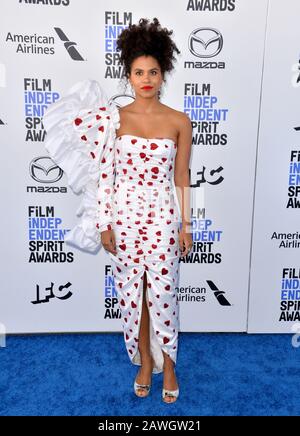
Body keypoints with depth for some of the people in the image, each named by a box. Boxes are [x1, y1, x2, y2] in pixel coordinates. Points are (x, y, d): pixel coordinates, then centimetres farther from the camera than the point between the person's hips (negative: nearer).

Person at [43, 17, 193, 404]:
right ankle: (144, 362, 36)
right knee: (131, 293, 13)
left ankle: (167, 365, 32)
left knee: (162, 294, 7)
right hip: (124, 218, 1)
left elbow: (181, 177, 2)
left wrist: (185, 225, 3)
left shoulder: (179, 121, -2)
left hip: (162, 218, 0)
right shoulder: (113, 118, -2)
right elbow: (104, 175, -2)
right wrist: (104, 224, -4)